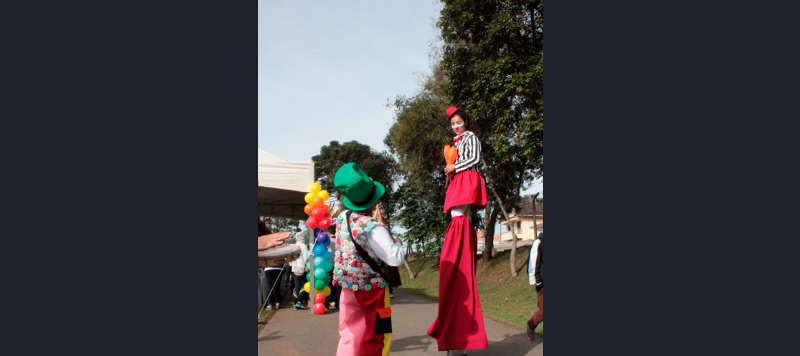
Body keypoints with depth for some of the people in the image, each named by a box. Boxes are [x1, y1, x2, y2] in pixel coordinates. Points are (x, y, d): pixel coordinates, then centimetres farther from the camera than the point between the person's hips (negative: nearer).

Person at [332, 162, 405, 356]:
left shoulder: (342, 218, -3)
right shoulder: (373, 229, -25)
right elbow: (395, 258, -28)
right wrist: (398, 244, -7)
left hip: (348, 288, 6)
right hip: (371, 289, -6)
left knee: (349, 336, 13)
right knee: (375, 338, 10)